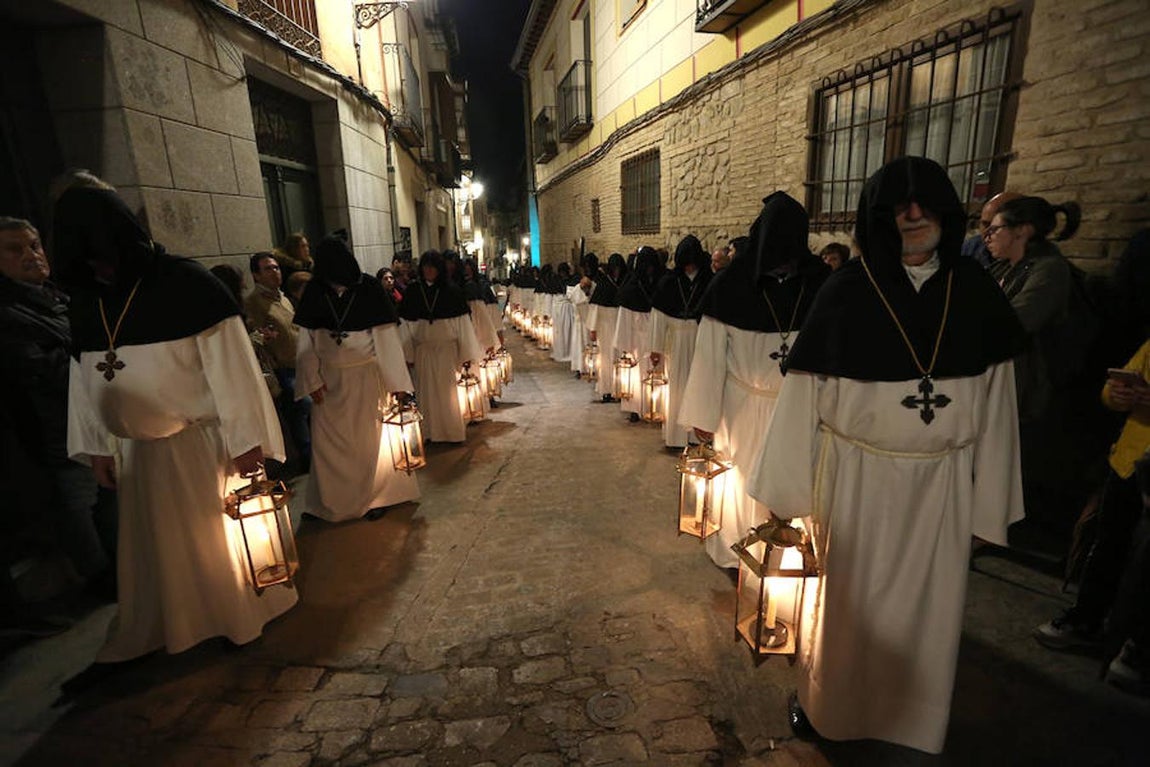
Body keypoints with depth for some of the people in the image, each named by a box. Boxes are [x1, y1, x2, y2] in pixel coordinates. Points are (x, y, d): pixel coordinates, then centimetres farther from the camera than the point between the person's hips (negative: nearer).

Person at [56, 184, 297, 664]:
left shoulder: (186, 285, -15)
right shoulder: (85, 302, 5)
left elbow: (230, 364, -18)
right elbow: (83, 378, 11)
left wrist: (246, 438, -20)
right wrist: (97, 446, 10)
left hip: (206, 440, -5)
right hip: (141, 449, 5)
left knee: (222, 531, 10)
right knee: (157, 542, 17)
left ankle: (243, 613, 32)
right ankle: (162, 628, 37)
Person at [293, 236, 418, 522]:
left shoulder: (369, 288, -11)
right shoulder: (314, 291, -3)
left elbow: (387, 337, -10)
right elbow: (306, 341, 1)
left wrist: (397, 381, -12)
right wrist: (312, 380, -4)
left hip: (366, 376, -2)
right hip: (329, 378, 3)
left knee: (370, 438, 10)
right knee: (330, 439, 10)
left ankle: (373, 496, 28)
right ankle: (334, 500, 30)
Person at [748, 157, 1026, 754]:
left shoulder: (974, 290, -1)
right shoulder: (846, 291, -11)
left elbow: (994, 398, 3)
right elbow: (805, 393, -8)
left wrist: (987, 498, 5)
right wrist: (790, 486, -4)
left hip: (941, 481, 3)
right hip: (856, 477, -3)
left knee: (925, 603, 18)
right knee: (848, 597, 14)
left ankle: (911, 716, 45)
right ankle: (828, 700, 41)